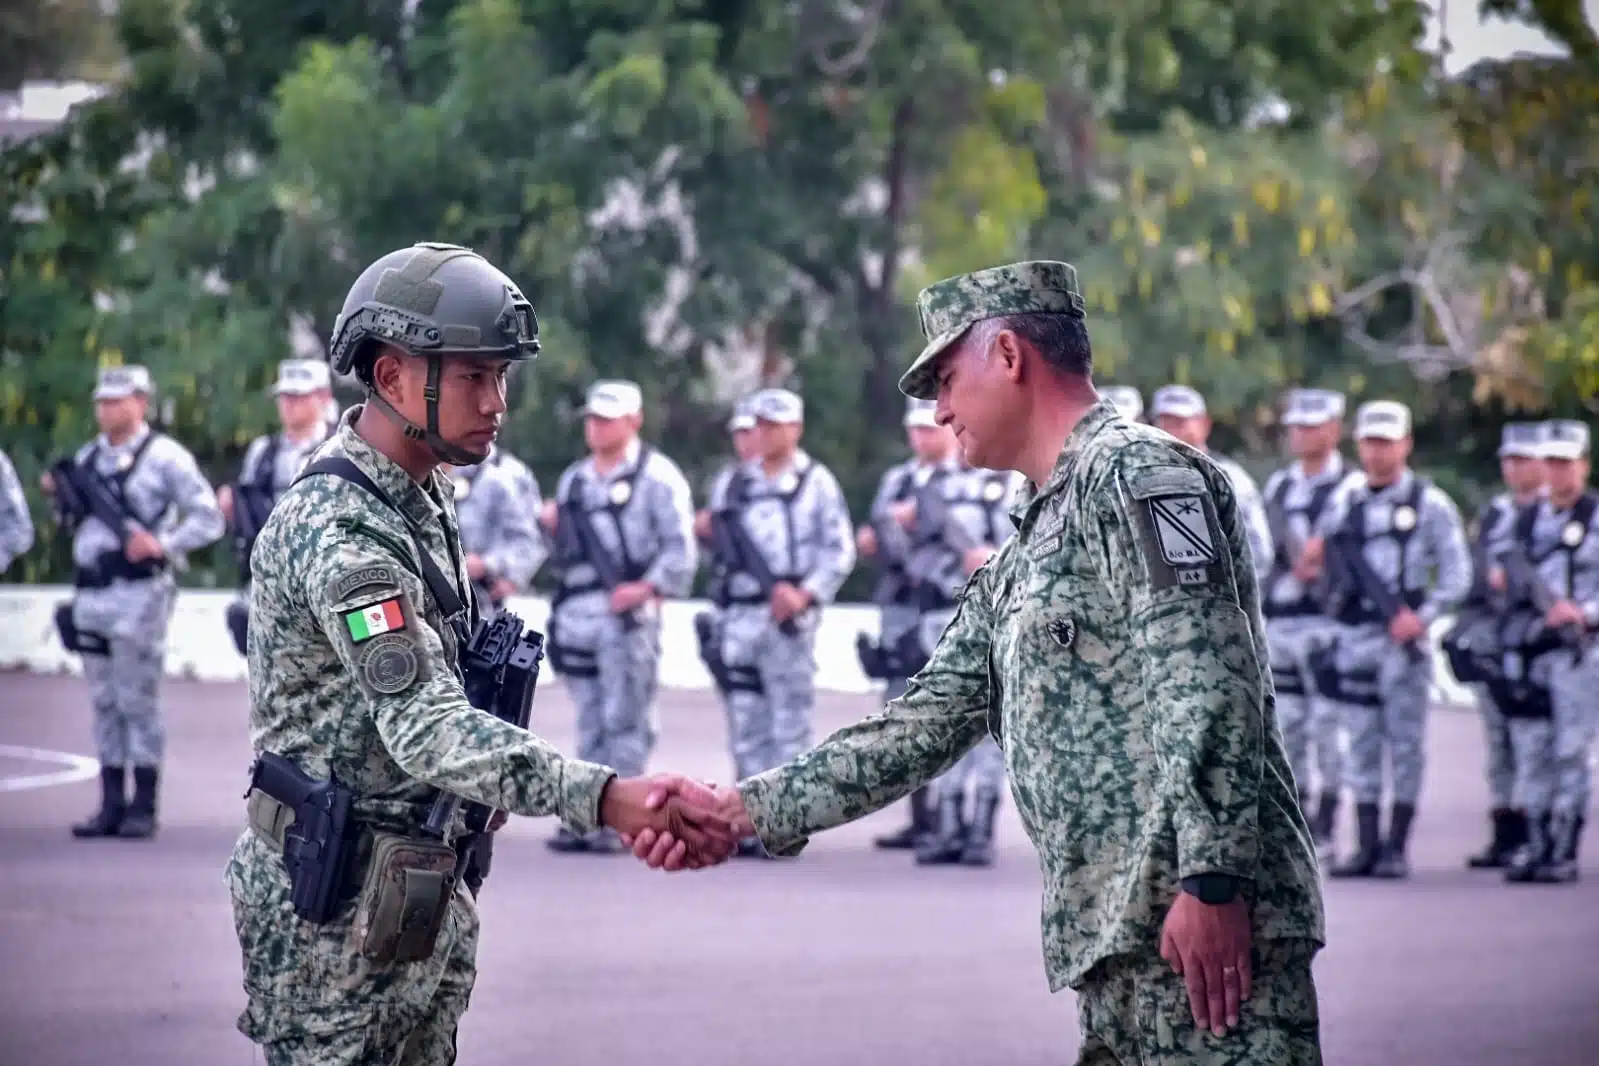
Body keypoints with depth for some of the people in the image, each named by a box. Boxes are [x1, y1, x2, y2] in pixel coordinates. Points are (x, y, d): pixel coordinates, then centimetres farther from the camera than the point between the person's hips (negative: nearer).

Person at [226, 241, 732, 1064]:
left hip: (421, 893, 10)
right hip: (333, 902, -10)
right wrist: (602, 798, -43)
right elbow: (428, 731, -34)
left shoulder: (421, 498, 10)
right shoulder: (337, 529, -22)